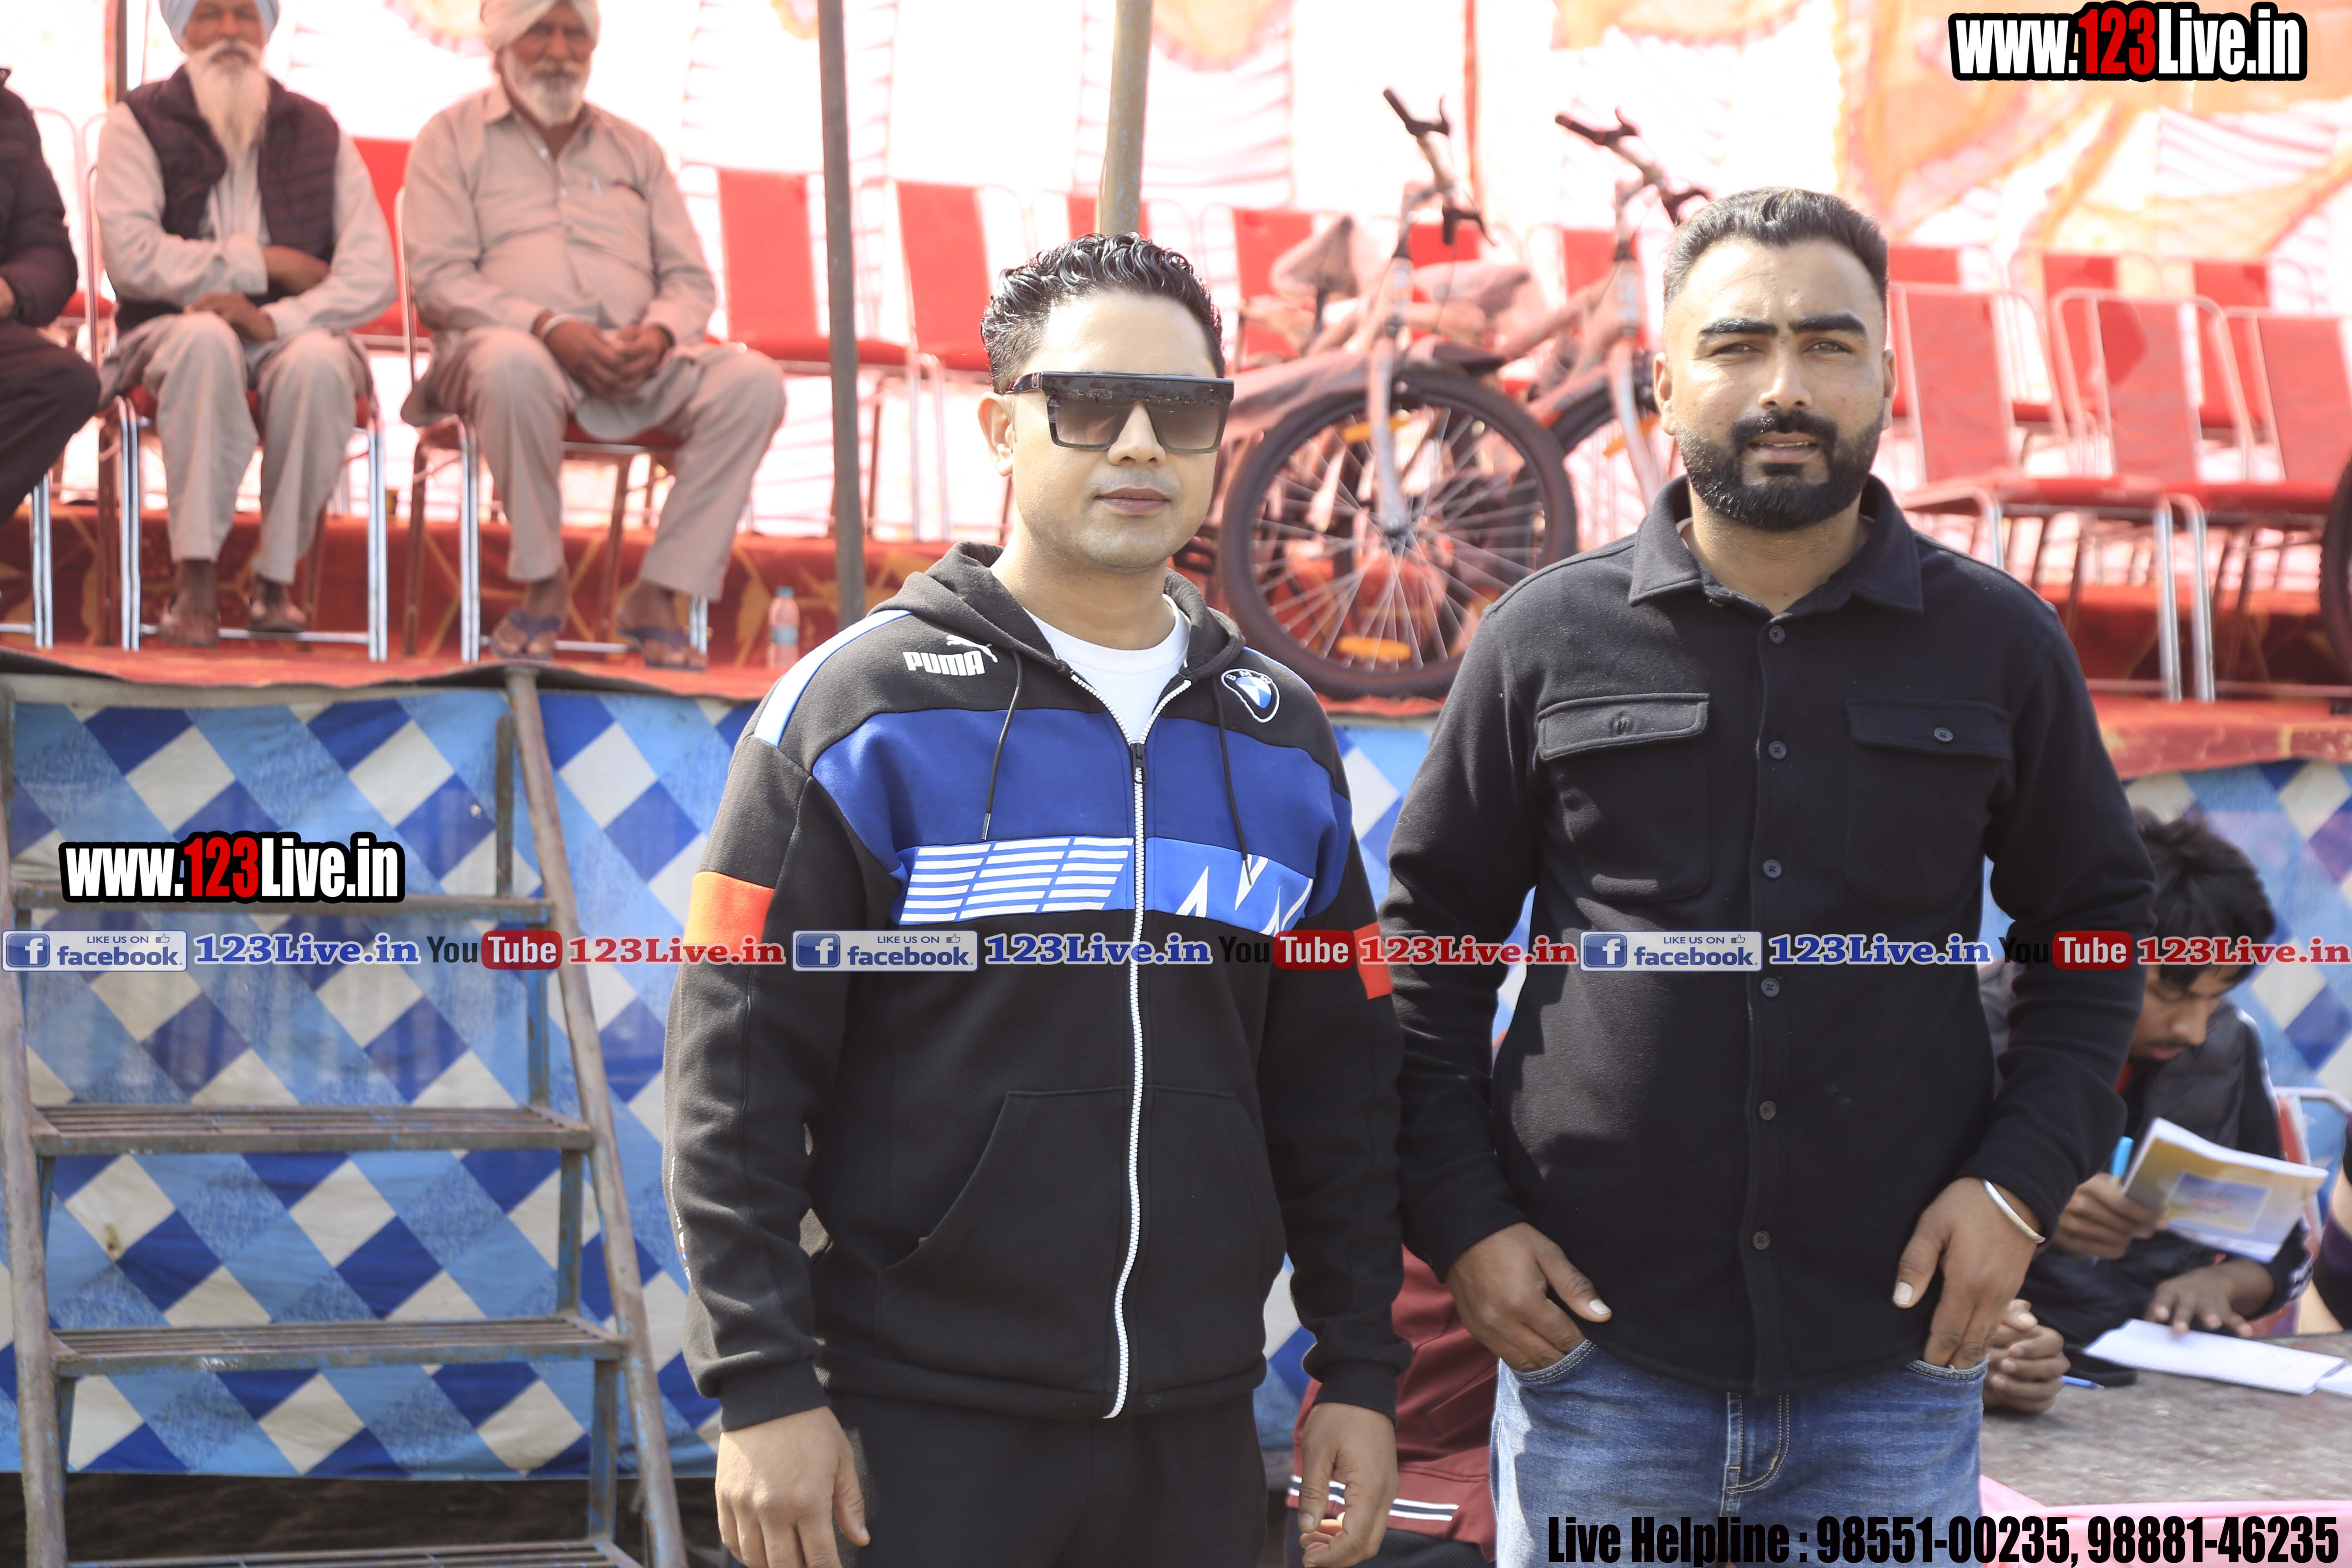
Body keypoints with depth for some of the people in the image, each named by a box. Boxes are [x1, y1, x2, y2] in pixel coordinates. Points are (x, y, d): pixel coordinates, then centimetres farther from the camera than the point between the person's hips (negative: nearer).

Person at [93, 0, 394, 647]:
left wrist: (278, 318, -20)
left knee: (318, 362, -35)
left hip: (291, 332, 1)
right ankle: (195, 579, -36)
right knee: (205, 337, -38)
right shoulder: (139, 123, 4)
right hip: (170, 334, -1)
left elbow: (373, 276, -3)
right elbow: (133, 258, -11)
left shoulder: (315, 130, 9)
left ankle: (275, 580, -21)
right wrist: (263, 263, -8)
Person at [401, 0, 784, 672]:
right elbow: (439, 279, -3)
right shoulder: (452, 138, 10)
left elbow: (691, 280, 15)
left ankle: (657, 596, -21)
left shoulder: (634, 149, 22)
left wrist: (659, 333, -10)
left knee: (752, 381, -25)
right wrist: (549, 328, -19)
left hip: (637, 363, 4)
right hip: (512, 340, -4)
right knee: (513, 366, -42)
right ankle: (543, 586, -22)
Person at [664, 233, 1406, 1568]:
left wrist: (1361, 1371, 9)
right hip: (929, 1435, -4)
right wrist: (763, 1386, -11)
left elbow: (1339, 1091, 14)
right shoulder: (861, 706, -3)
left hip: (1199, 1436, 4)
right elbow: (736, 1080, -6)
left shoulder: (1282, 739, 11)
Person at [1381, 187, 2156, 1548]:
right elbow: (1433, 940, 8)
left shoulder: (1999, 643, 4)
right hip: (1598, 1353, 0)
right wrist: (1460, 1218, -1)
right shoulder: (1552, 638, 3)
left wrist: (2025, 1178, -2)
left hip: (1896, 1364, 1)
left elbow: (2096, 921, 11)